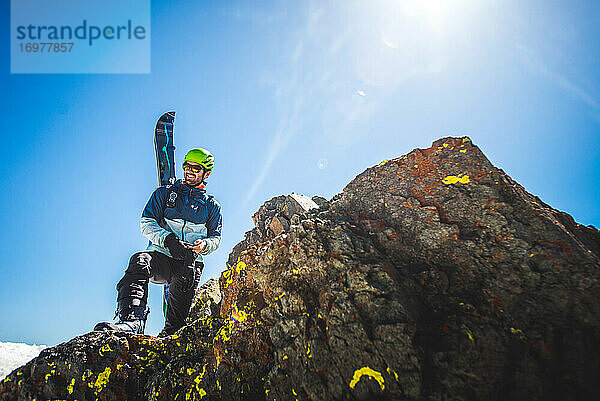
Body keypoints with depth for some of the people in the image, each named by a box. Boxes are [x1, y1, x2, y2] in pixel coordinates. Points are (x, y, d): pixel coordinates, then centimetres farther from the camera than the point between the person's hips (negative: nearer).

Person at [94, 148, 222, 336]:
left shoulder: (212, 206, 20)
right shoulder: (164, 193, 18)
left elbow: (216, 237, 14)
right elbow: (147, 223, 5)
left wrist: (204, 245, -13)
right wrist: (168, 239, -15)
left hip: (190, 262, 0)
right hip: (160, 255, 0)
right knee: (140, 261, -34)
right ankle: (133, 320, -51)